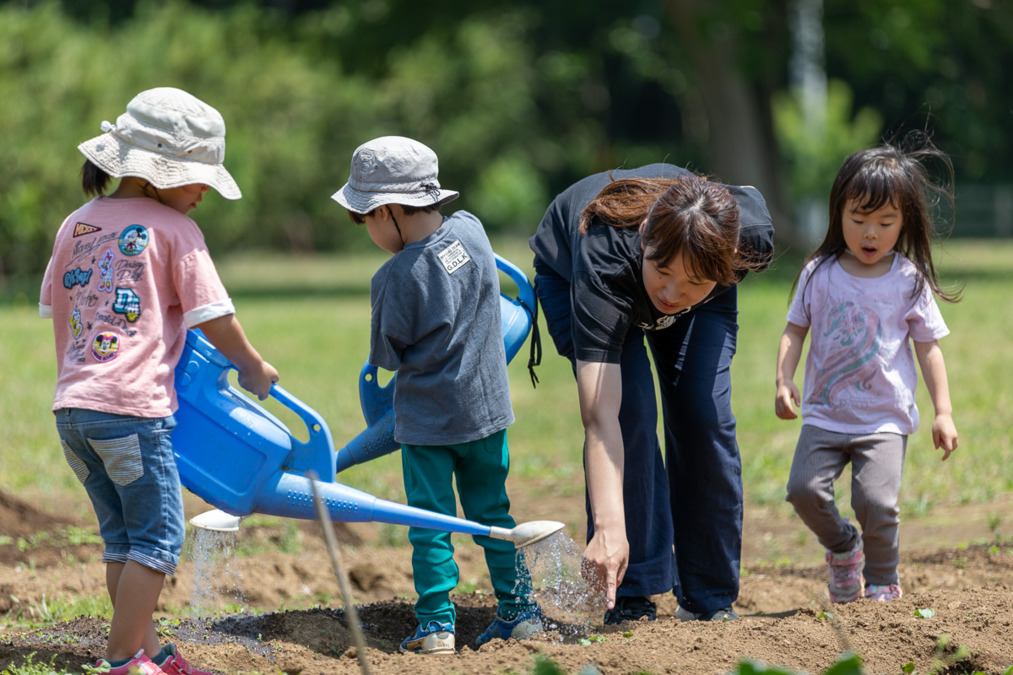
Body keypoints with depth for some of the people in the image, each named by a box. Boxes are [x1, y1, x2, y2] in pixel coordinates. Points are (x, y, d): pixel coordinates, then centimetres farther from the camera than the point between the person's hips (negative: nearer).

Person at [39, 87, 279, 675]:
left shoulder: (76, 225, 14)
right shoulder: (174, 230, -5)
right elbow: (213, 318, -4)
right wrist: (254, 366, 12)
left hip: (72, 406, 7)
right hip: (134, 407, -7)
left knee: (123, 537, 14)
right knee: (158, 536, 1)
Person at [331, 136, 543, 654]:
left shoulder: (396, 279, -20)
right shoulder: (472, 232, -5)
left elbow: (386, 354, -7)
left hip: (426, 418, -5)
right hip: (486, 407, 5)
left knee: (430, 522, 4)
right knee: (492, 513, 15)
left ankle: (435, 625, 1)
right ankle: (519, 611, 16)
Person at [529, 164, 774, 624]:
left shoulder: (752, 236, -39)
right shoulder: (604, 263, -48)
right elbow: (599, 418, -52)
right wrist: (608, 528, -63)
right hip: (567, 272, -3)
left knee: (705, 418, -12)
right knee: (629, 411, -22)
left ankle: (712, 601, 2)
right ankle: (630, 597, -14)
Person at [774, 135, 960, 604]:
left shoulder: (909, 282, 0)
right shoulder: (819, 274, 3)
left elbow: (928, 348, 4)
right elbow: (795, 330, 10)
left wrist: (943, 413, 0)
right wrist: (783, 382, -4)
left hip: (885, 419, -2)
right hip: (825, 414, 2)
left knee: (876, 503, -16)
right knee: (804, 489, -13)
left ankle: (883, 583, 7)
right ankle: (842, 548, 17)